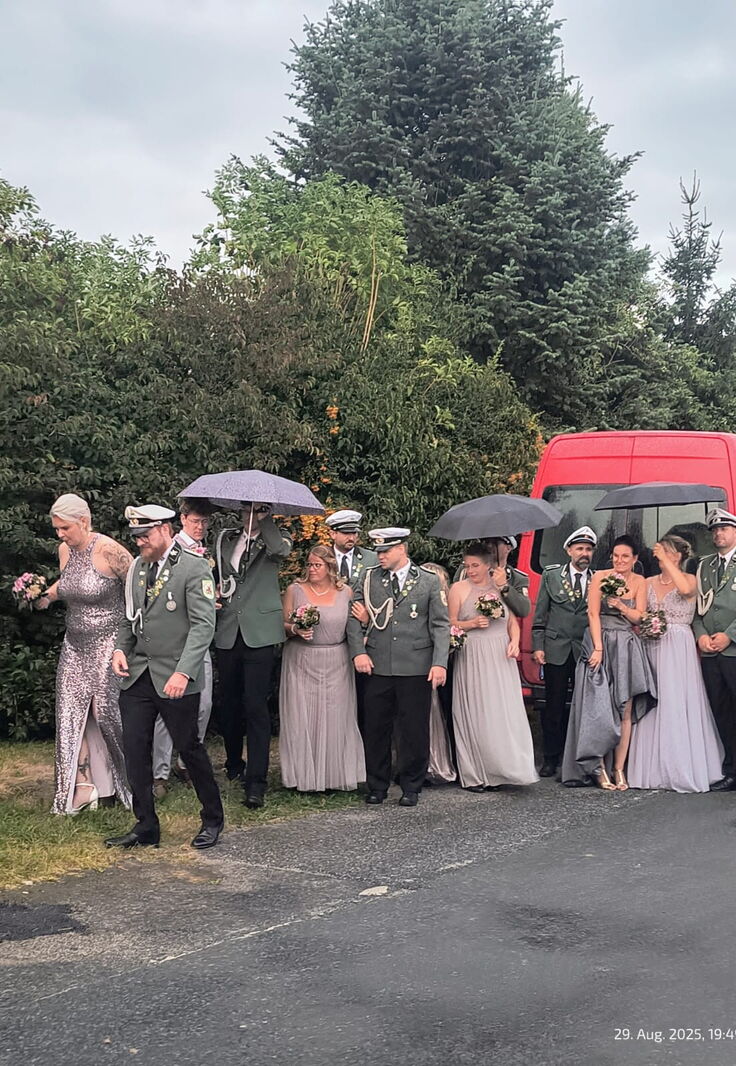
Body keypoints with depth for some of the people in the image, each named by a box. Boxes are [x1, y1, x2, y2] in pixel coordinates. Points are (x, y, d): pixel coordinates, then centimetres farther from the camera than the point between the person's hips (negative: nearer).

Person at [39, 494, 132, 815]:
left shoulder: (108, 550, -18)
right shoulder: (65, 550, 5)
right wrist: (47, 595, 6)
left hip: (108, 644, -7)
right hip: (75, 644, 7)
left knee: (107, 711, -1)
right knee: (71, 713, 3)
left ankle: (133, 781, 17)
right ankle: (83, 786, 11)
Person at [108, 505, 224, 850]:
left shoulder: (194, 568, -10)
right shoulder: (137, 567, 10)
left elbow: (203, 625, -16)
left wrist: (183, 672, -25)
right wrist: (121, 648, 0)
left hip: (176, 679, -6)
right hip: (138, 676, 6)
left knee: (189, 748, 5)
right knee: (134, 749, 4)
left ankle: (213, 819, 25)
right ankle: (146, 827, 17)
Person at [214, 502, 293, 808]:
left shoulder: (275, 538, 5)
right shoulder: (225, 540, 15)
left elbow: (281, 550, -18)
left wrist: (264, 517, -12)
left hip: (260, 633, -4)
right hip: (228, 633, 4)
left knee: (256, 707, -10)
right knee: (230, 703, 13)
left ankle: (256, 782, -9)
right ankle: (234, 765, 32)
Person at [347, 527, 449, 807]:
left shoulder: (429, 581, 4)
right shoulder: (370, 579, 8)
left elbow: (441, 625, 1)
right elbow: (354, 617, 8)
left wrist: (440, 663, -8)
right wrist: (358, 652, -5)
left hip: (416, 668, -2)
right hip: (377, 666, 2)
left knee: (414, 730, 4)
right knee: (375, 729, 7)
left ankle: (411, 788, 18)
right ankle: (377, 786, 21)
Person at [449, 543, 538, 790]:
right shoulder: (459, 588, 4)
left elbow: (513, 621, 13)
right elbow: (450, 624, 1)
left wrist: (514, 642, -4)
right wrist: (472, 624, -15)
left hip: (500, 658, 2)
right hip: (471, 658, -2)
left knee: (502, 712, -1)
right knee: (473, 712, -1)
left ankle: (498, 771, 8)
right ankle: (473, 774, 6)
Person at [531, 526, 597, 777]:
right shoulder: (551, 575, 6)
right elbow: (540, 614, 6)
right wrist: (538, 647, 0)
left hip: (586, 651, 1)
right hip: (556, 650, 0)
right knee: (553, 707, 3)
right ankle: (551, 759, 11)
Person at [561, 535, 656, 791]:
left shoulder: (639, 582, 7)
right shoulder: (600, 577, -2)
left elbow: (639, 617, 3)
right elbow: (593, 614, -7)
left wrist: (621, 606, -16)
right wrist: (598, 648, -14)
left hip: (628, 649, 3)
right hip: (601, 645, -3)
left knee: (625, 711, 1)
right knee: (599, 708, -5)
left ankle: (619, 769, 6)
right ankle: (599, 767, 4)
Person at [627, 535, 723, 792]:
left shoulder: (689, 579, 0)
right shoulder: (649, 583, 12)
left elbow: (685, 589, -25)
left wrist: (666, 561, -20)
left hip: (679, 648, -4)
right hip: (652, 648, 4)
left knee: (677, 704, -6)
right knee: (652, 706, 2)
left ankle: (681, 769, 1)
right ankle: (654, 769, 8)